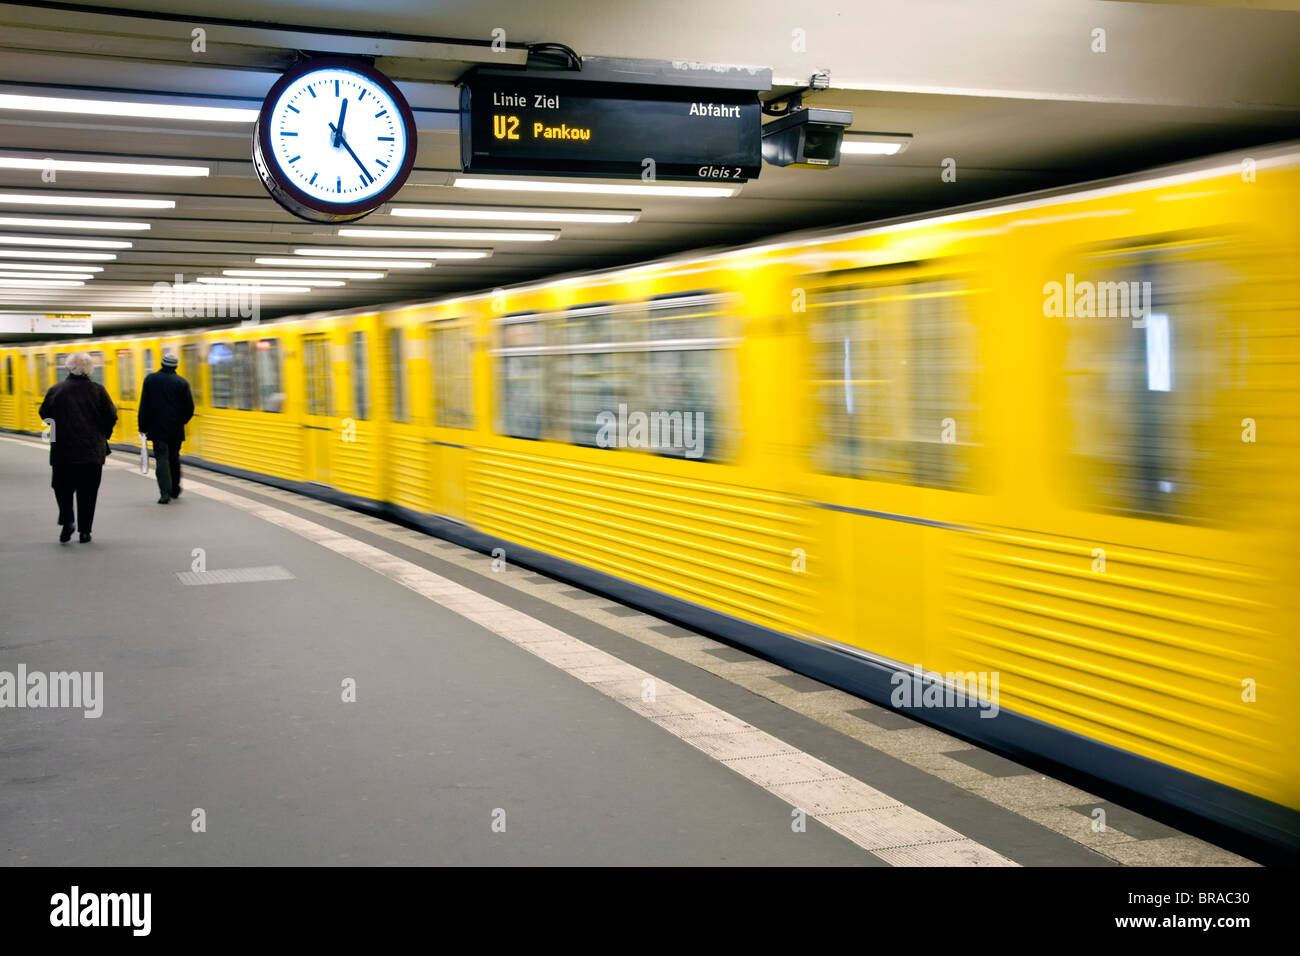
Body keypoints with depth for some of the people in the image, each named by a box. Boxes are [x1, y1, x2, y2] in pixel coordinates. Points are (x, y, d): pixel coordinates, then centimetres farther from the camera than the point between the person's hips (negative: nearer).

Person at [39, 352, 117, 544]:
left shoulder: (55, 390, -3)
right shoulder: (97, 390, -6)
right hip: (92, 450, 0)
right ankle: (84, 530, 7)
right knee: (88, 491, 8)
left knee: (63, 487, 14)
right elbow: (111, 417, -4)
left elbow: (45, 415, 6)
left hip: (63, 449, 0)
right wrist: (103, 435, 13)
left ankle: (67, 521, -6)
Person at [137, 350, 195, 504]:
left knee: (161, 458, -2)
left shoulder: (150, 379, -2)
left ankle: (165, 492, -15)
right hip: (176, 428, 1)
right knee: (174, 458, 16)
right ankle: (175, 490, 26)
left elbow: (144, 405, -2)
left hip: (157, 428, -1)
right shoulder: (182, 383, -3)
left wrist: (143, 427, 3)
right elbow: (190, 407, -1)